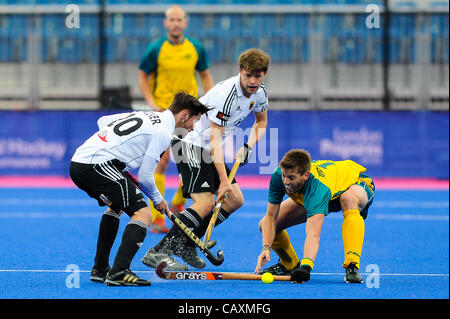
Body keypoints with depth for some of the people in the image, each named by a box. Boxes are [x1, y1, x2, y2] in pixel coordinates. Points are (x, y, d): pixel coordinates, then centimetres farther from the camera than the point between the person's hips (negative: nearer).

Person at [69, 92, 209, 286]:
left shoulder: (146, 116, 21)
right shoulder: (163, 132, -5)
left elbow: (102, 121, 30)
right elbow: (145, 177, -5)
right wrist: (157, 199, 12)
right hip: (96, 165, -10)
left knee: (117, 205, 32)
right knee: (143, 214, -12)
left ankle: (99, 269, 31)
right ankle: (118, 273, -24)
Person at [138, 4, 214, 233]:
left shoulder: (196, 48, 2)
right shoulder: (156, 49, -5)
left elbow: (205, 76, 14)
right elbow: (143, 77, 3)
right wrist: (152, 104, -11)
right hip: (162, 111, -3)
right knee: (161, 161, -7)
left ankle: (177, 203, 23)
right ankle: (156, 219, -4)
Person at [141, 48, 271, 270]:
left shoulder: (259, 93, 0)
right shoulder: (225, 93, -27)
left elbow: (261, 121, 23)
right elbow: (215, 138, -27)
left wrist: (249, 147, 5)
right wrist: (224, 181, -29)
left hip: (208, 149, 9)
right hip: (190, 142, -9)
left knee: (235, 200, 6)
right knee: (205, 202, -22)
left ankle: (186, 244, 13)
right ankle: (158, 253, -24)